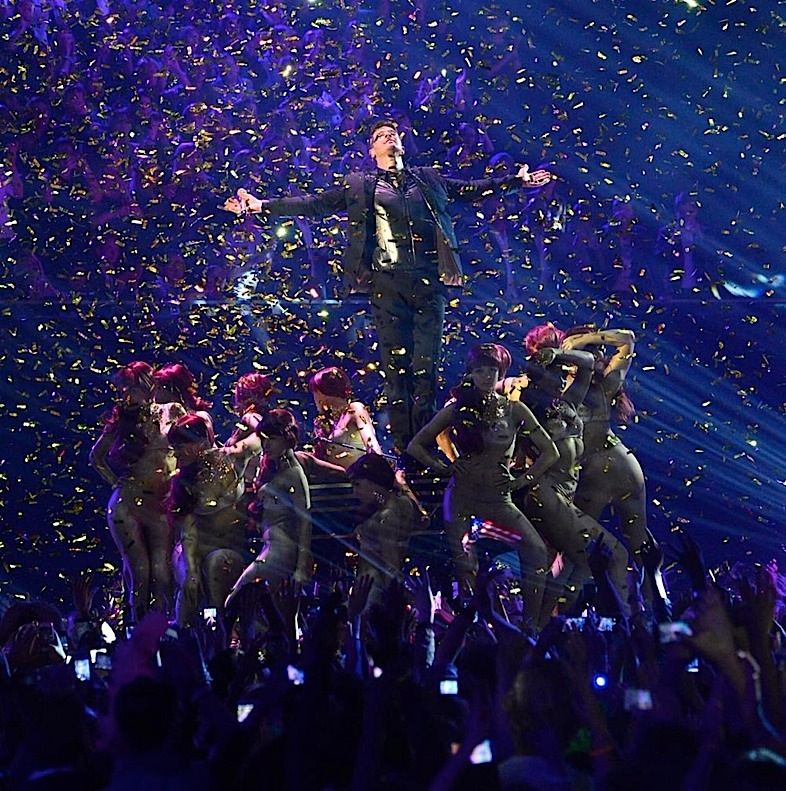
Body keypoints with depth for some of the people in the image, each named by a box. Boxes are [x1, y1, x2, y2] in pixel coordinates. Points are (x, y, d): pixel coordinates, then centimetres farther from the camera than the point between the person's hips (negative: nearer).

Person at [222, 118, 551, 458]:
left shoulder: (427, 178, 20)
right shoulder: (359, 186, 15)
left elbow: (471, 190, 22)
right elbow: (315, 204, 11)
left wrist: (515, 180, 15)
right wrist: (262, 205, 3)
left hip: (428, 278, 1)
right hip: (387, 280, -1)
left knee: (427, 365, -2)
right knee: (395, 364, -3)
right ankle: (403, 447, 1)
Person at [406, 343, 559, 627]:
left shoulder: (514, 410, 2)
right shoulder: (458, 409, 2)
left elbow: (550, 452, 5)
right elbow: (416, 446, 10)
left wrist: (522, 481, -1)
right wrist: (442, 468, -1)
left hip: (497, 497, 0)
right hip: (462, 495, 0)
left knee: (536, 550, -16)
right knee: (464, 564, -5)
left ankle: (531, 624, -11)